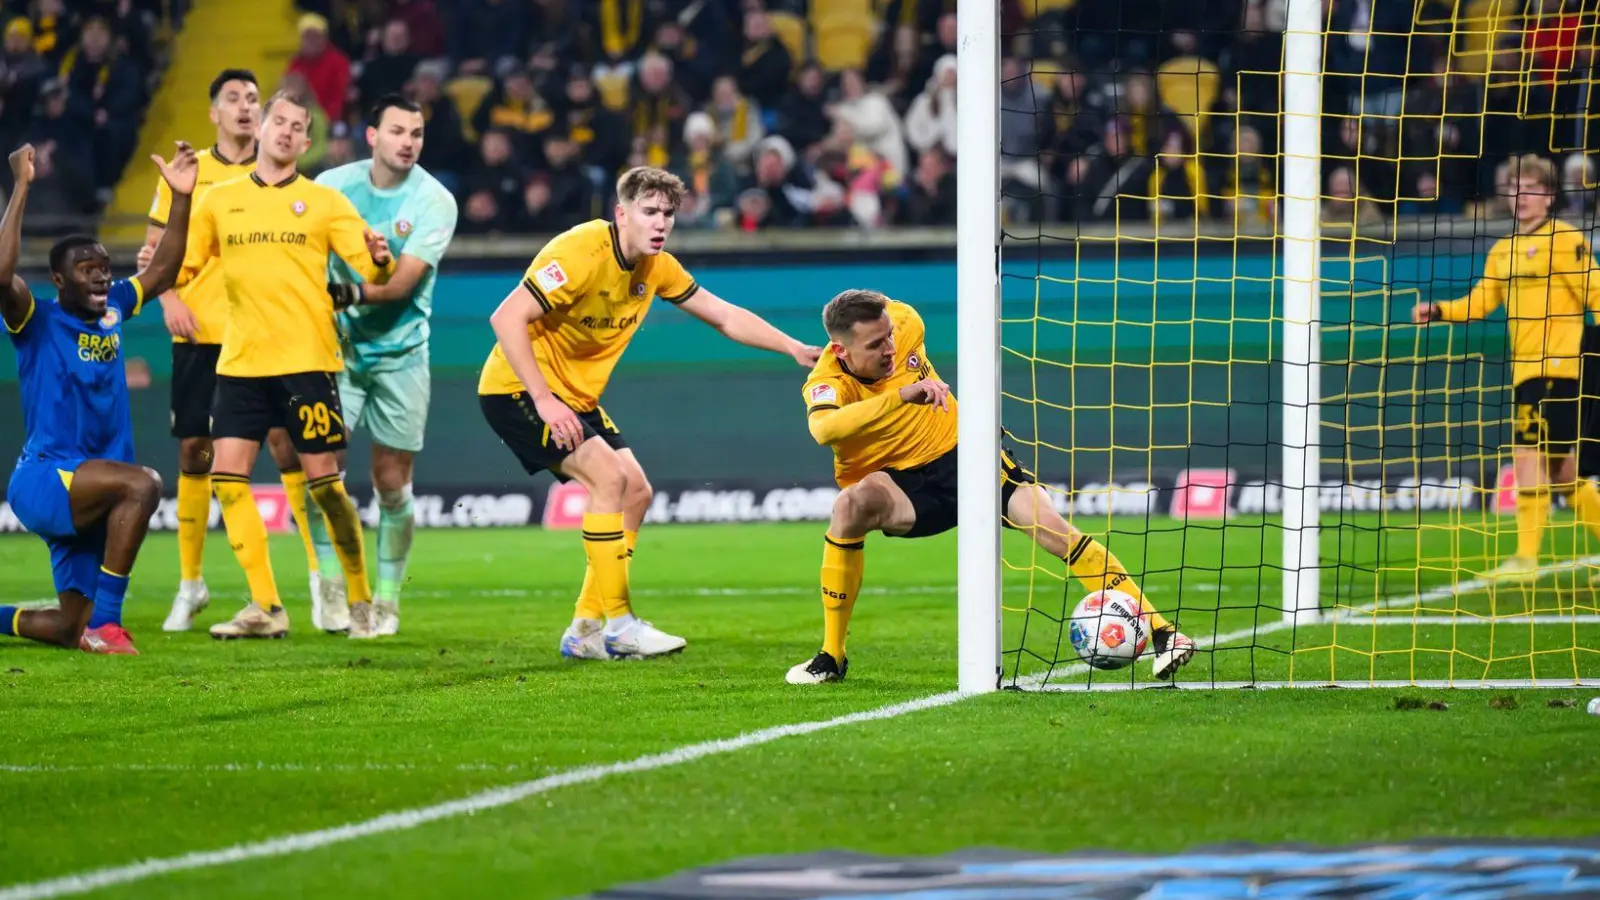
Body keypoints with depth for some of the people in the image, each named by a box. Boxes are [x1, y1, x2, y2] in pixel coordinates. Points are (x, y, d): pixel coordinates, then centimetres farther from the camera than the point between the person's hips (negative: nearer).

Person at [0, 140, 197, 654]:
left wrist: (181, 198, 8)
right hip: (42, 481, -7)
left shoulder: (112, 312, 10)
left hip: (87, 500, 7)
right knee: (141, 484, -34)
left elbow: (161, 271, 19)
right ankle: (105, 623, -30)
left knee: (72, 631, 7)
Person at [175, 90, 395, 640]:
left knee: (323, 479, -4)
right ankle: (265, 608, 0)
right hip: (240, 362, 3)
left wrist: (379, 260, -25)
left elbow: (372, 270, -2)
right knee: (227, 476, -6)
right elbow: (181, 268, 13)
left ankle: (360, 601, 11)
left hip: (307, 360, -3)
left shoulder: (324, 202, 4)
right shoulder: (220, 201, 10)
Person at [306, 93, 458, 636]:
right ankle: (333, 589, -3)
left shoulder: (434, 201, -9)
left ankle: (386, 601, 15)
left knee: (392, 484, 2)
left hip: (400, 352, -1)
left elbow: (403, 281, -17)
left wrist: (353, 290, -31)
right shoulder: (333, 185, -2)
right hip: (337, 346, 1)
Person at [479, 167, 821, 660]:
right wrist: (543, 401, -32)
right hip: (517, 388, -9)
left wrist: (795, 348, 2)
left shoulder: (656, 267, 1)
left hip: (577, 396, 9)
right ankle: (617, 624, -16)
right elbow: (507, 318, -29)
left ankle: (586, 631, 11)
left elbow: (724, 316, 12)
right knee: (608, 475, -21)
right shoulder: (581, 253, -24)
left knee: (635, 492, 4)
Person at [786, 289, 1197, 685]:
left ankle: (1159, 631, -9)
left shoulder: (903, 322, -13)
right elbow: (823, 427, -50)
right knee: (851, 506, -36)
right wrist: (900, 396, -59)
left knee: (1051, 527, -16)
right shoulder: (827, 384, -26)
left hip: (956, 448, 3)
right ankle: (831, 658, -22)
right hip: (897, 481, -3)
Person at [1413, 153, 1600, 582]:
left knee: (1528, 454, -15)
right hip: (1525, 369, 8)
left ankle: (1526, 558, -14)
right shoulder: (1502, 251, 16)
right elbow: (1478, 302, 16)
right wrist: (1437, 311, 1)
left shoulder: (1565, 240, -5)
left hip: (1557, 366, -8)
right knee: (1561, 468, 11)